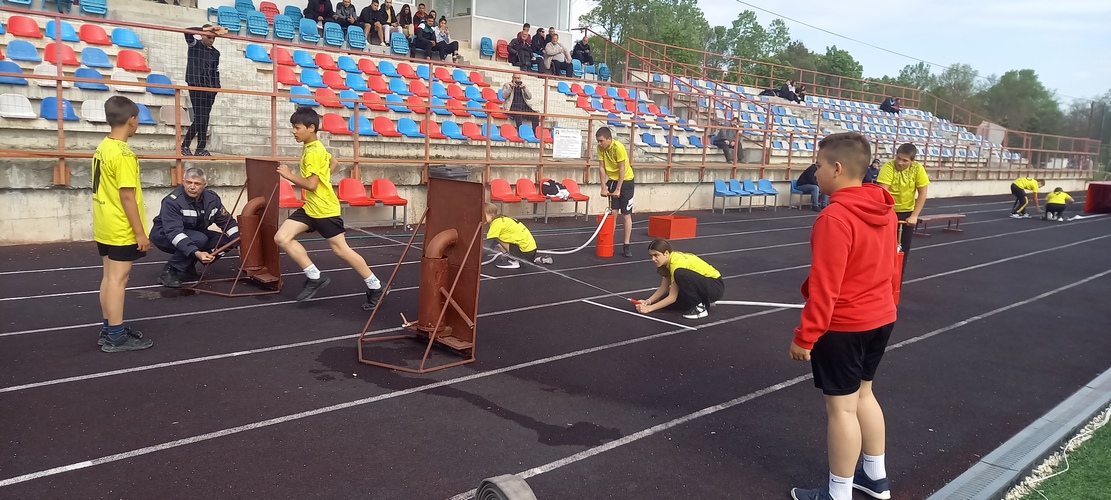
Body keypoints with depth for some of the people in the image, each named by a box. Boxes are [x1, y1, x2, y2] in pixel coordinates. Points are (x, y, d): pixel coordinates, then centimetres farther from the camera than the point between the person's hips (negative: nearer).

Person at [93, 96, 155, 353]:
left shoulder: (102, 148, 9)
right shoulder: (123, 154, -19)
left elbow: (107, 190, 13)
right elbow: (127, 197, -21)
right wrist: (140, 232, -17)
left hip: (105, 227, 9)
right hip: (121, 230, -9)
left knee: (109, 277, 14)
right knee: (118, 279, -4)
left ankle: (109, 330, 23)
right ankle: (116, 337, 2)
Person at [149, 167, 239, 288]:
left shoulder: (212, 198, -10)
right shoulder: (172, 201, -29)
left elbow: (227, 221, -1)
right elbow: (174, 233, -38)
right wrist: (196, 253, -51)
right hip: (164, 235, -7)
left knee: (225, 240, -12)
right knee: (199, 239, -34)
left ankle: (188, 267, 4)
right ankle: (168, 271, -18)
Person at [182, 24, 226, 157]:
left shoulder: (216, 53, 14)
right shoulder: (194, 45, 1)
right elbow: (187, 31, -18)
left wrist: (217, 87, 7)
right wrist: (206, 29, -21)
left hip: (210, 89, 5)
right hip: (196, 87, -5)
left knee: (205, 120, 4)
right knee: (199, 119, -11)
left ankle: (201, 149, 6)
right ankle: (184, 146, 0)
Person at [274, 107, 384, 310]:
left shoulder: (312, 152, -19)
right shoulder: (316, 147, 10)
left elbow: (311, 184, -25)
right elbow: (332, 161, 29)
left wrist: (289, 175, -15)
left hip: (325, 209, -10)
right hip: (310, 207, 10)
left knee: (341, 249, -1)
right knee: (281, 238, -1)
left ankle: (375, 287, 12)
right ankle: (315, 278, 6)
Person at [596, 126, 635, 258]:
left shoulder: (619, 147, -26)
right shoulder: (600, 148, -10)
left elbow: (622, 170, -23)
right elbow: (601, 167, -6)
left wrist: (618, 189, -21)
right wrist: (604, 186, -10)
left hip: (625, 180, -5)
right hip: (612, 180, 5)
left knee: (626, 215, -3)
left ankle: (626, 246, 1)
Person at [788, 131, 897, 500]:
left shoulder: (835, 217, -24)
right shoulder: (884, 210, 4)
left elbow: (824, 286, -23)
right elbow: (886, 269, 14)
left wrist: (804, 337, -16)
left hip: (843, 327, -9)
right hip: (880, 319, 9)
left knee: (841, 407, 2)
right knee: (862, 394, 22)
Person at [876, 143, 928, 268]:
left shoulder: (918, 169, -13)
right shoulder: (888, 167, -22)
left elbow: (922, 194, -8)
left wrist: (914, 216, -13)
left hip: (907, 212, 3)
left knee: (904, 246, 7)